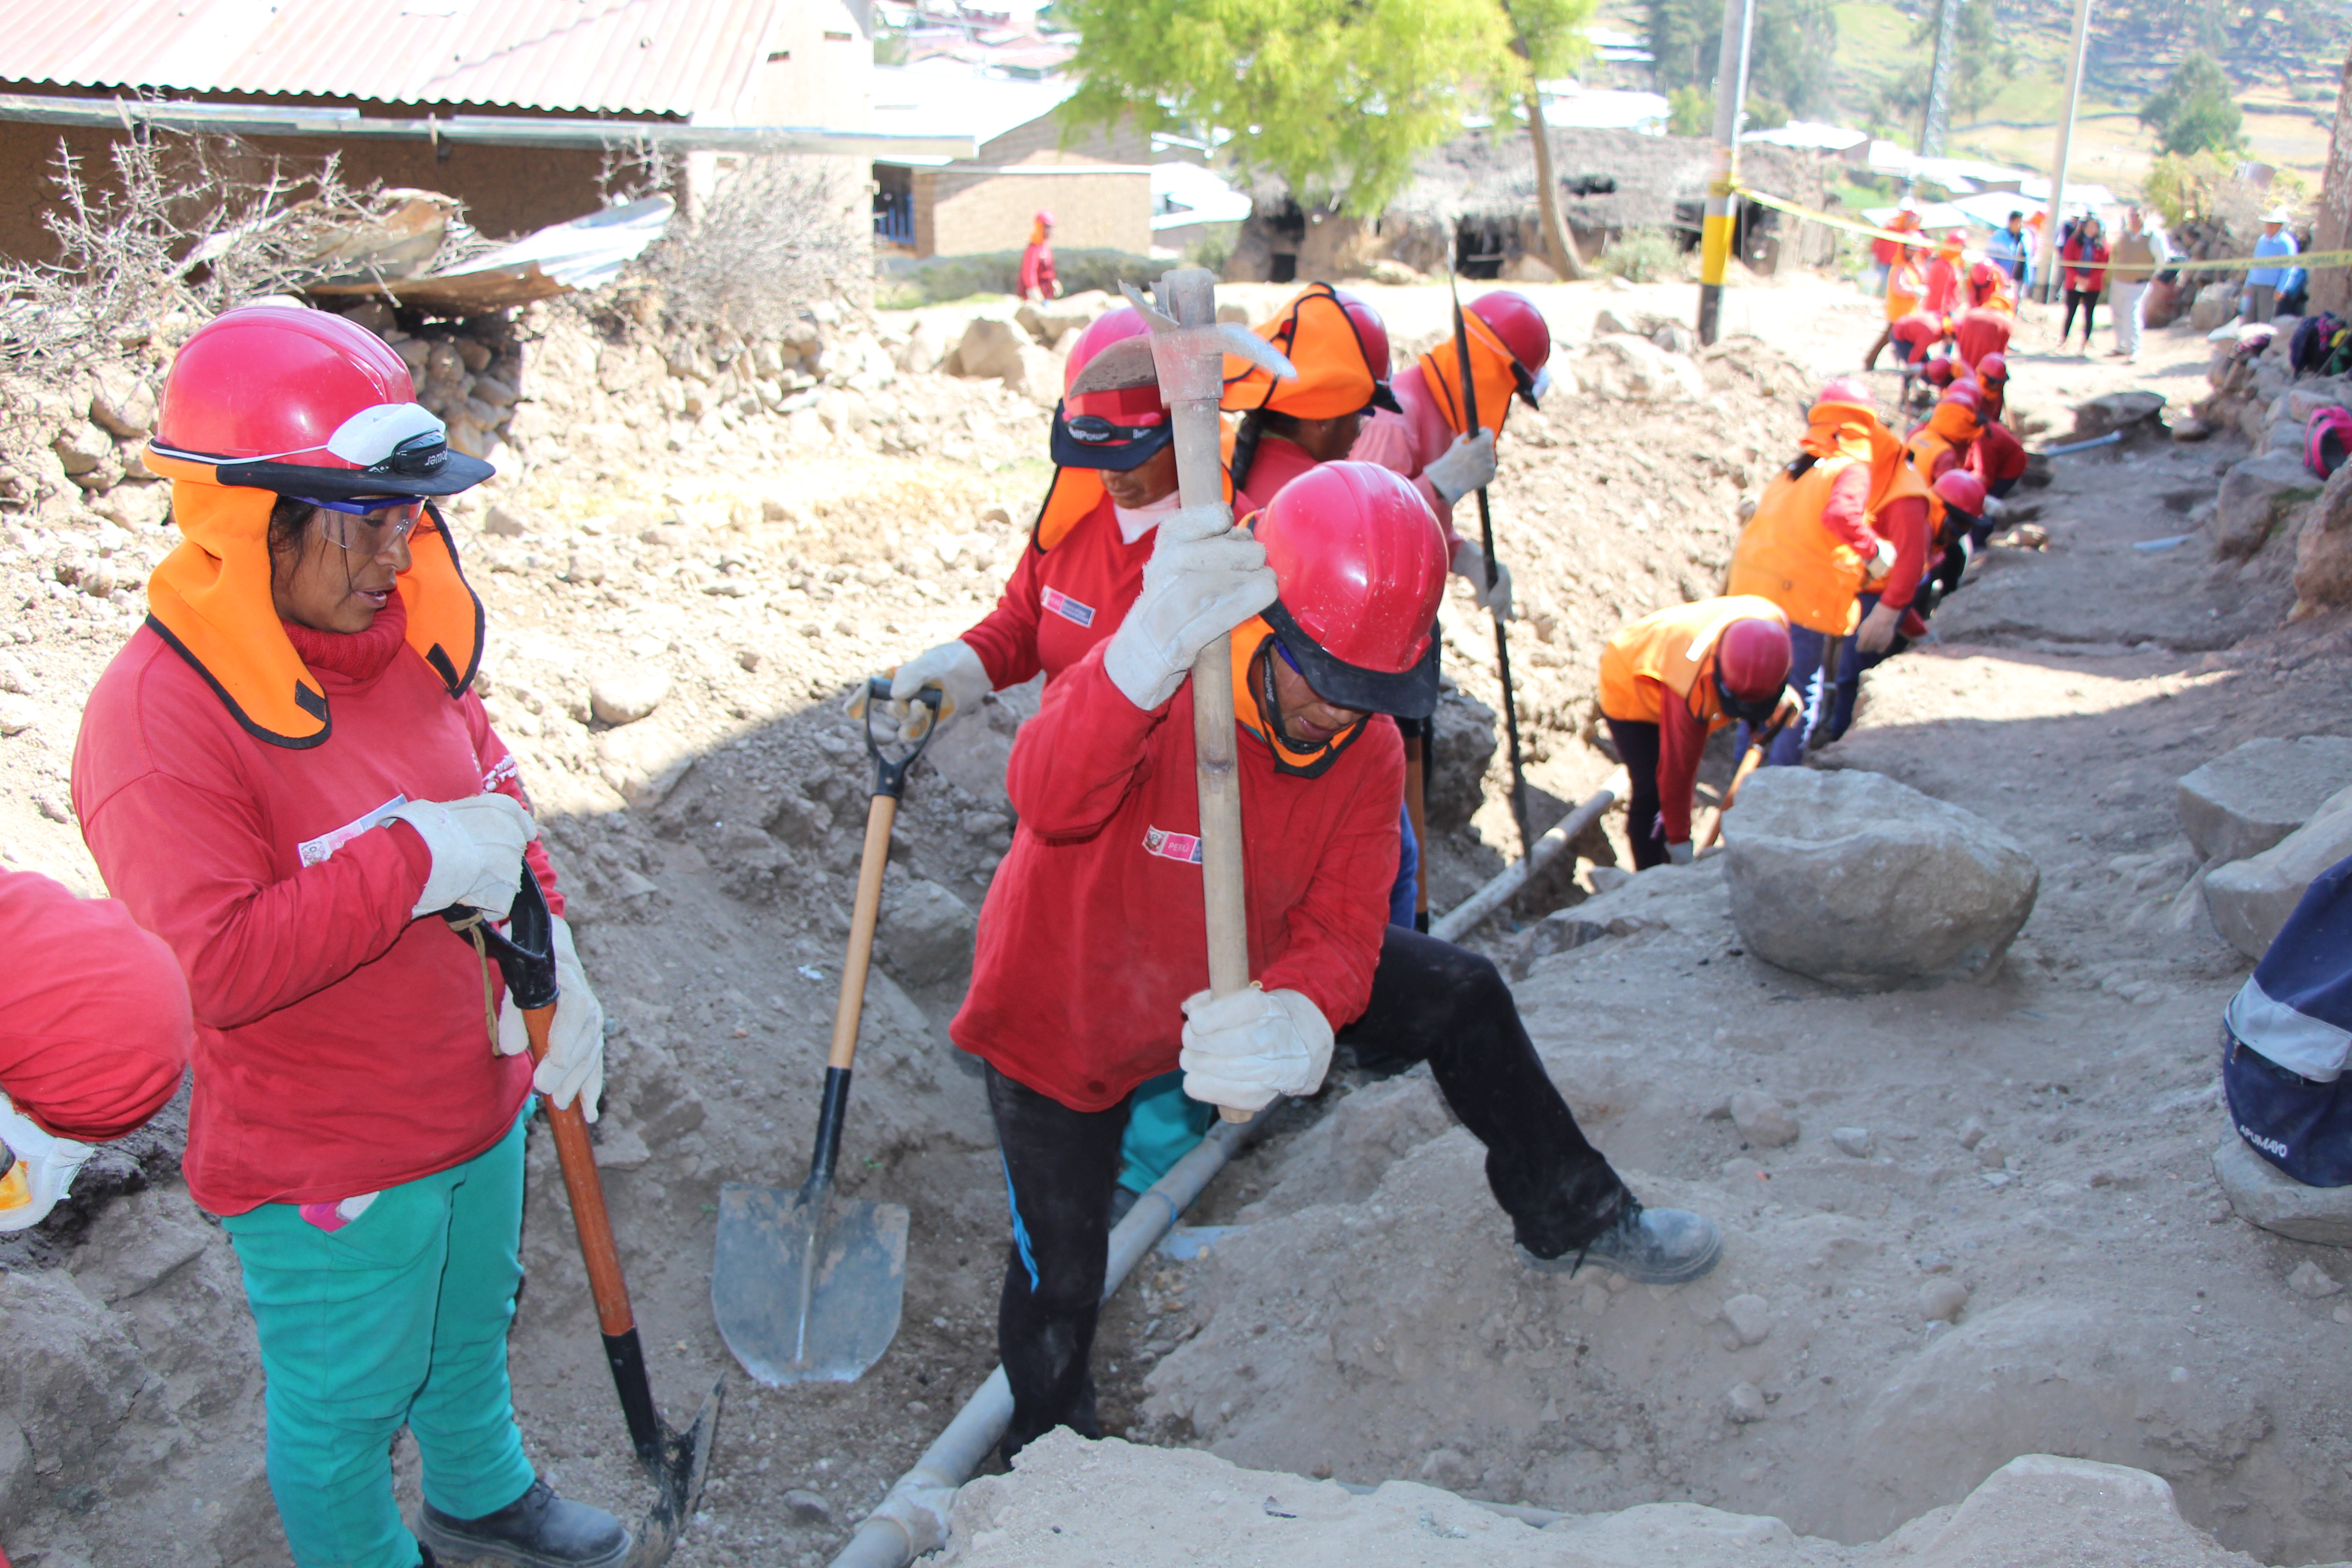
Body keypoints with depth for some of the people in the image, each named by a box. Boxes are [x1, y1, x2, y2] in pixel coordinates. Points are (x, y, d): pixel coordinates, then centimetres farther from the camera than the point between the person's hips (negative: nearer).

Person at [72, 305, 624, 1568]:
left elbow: (488, 794, 9)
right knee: (344, 1403, 17)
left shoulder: (400, 638, -3)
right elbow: (207, 968, -33)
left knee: (471, 1325, 30)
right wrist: (417, 862, -33)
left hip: (480, 1097, 8)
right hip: (327, 1170, -7)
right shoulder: (156, 720, -26)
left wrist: (551, 962, -4)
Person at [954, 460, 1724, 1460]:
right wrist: (1146, 656, -69)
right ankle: (1047, 1458, 31)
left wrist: (1297, 1014, -41)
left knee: (1460, 996, 3)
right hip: (1066, 1015, -5)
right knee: (1060, 1276, -2)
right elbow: (1047, 802, -51)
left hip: (1246, 971, 5)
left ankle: (1569, 1220, 24)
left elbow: (1342, 928, -17)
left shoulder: (1370, 751, -14)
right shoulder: (1156, 686, -32)